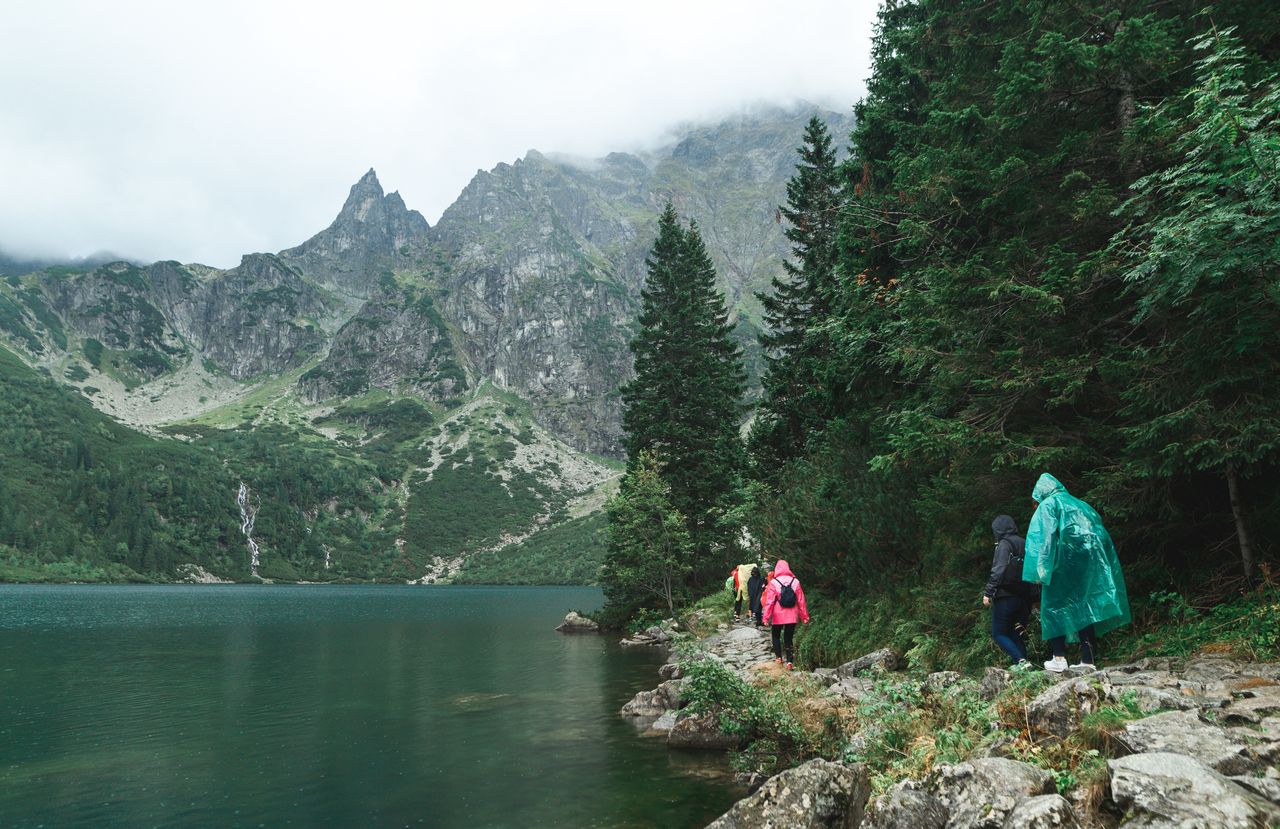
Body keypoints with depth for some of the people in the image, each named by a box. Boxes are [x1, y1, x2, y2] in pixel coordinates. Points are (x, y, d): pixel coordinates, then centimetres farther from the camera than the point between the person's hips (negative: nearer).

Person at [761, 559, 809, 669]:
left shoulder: (773, 582, -9)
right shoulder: (795, 582, -2)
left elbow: (769, 601, -10)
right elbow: (801, 600, 1)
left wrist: (766, 616, -6)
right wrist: (804, 616, 8)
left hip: (778, 616, -2)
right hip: (792, 616, 2)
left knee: (776, 636, 19)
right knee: (789, 638, 11)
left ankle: (778, 657, 10)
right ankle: (789, 661, 1)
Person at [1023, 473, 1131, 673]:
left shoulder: (1048, 505, 4)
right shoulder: (1078, 503, 24)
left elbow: (1045, 537, -9)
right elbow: (1100, 532, 20)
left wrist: (1041, 571, -11)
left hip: (1067, 562, -6)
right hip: (1093, 562, 7)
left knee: (1054, 605, 1)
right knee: (1084, 609, 11)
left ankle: (1059, 658, -9)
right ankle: (1089, 660, 7)